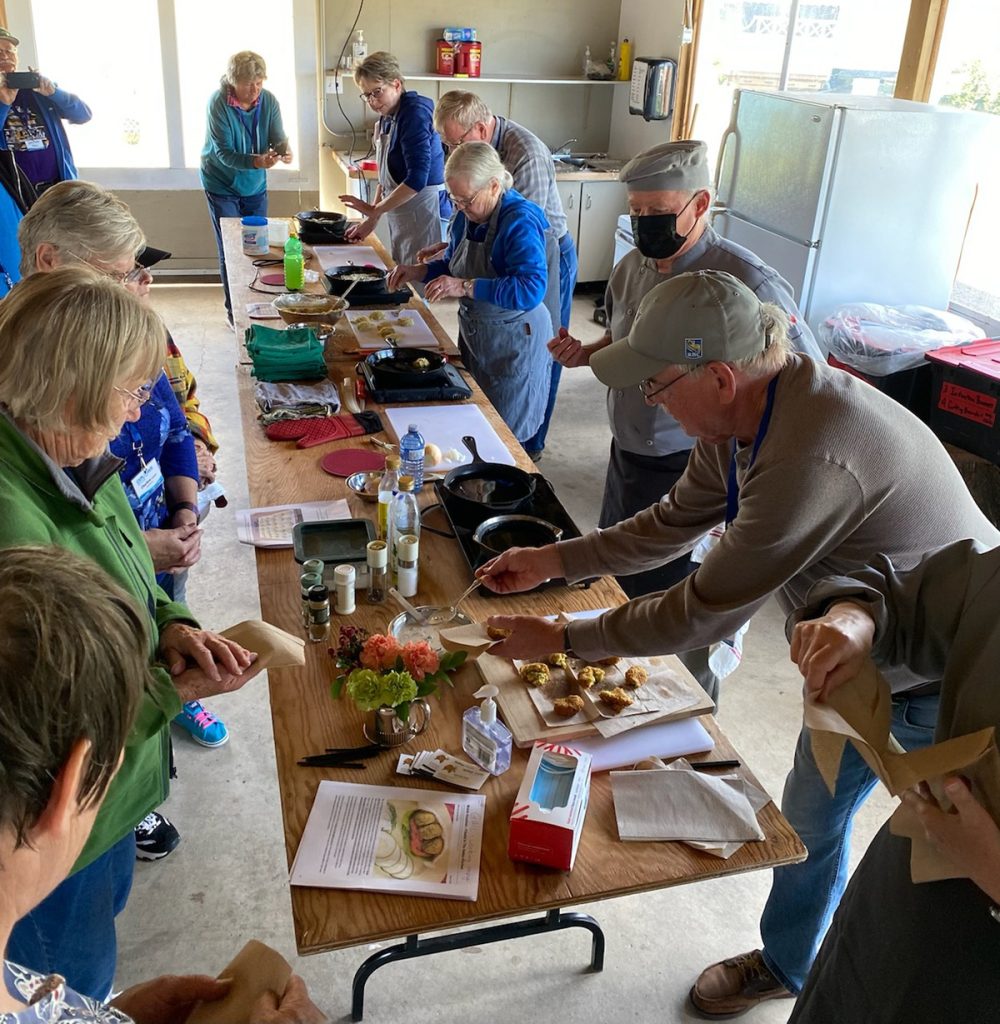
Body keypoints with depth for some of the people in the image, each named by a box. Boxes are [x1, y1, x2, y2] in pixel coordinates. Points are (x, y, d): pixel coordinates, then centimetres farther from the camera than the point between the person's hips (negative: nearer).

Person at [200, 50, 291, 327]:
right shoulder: (219, 103, -22)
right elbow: (224, 153, -25)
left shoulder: (268, 101, -10)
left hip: (255, 186, 4)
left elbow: (278, 138, -11)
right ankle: (234, 311, 11)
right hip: (222, 187, -4)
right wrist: (256, 161, -42)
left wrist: (284, 152, -36)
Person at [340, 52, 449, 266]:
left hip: (424, 213, -9)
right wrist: (371, 216, 11)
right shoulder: (386, 118, 11)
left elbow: (417, 178, -23)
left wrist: (375, 210, -16)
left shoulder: (415, 113, -14)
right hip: (398, 218, 9)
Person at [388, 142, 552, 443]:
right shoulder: (467, 216, 1)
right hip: (473, 336, 8)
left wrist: (466, 287, -38)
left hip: (513, 344, -8)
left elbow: (531, 289, -36)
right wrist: (419, 271, -3)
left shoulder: (521, 221, -24)